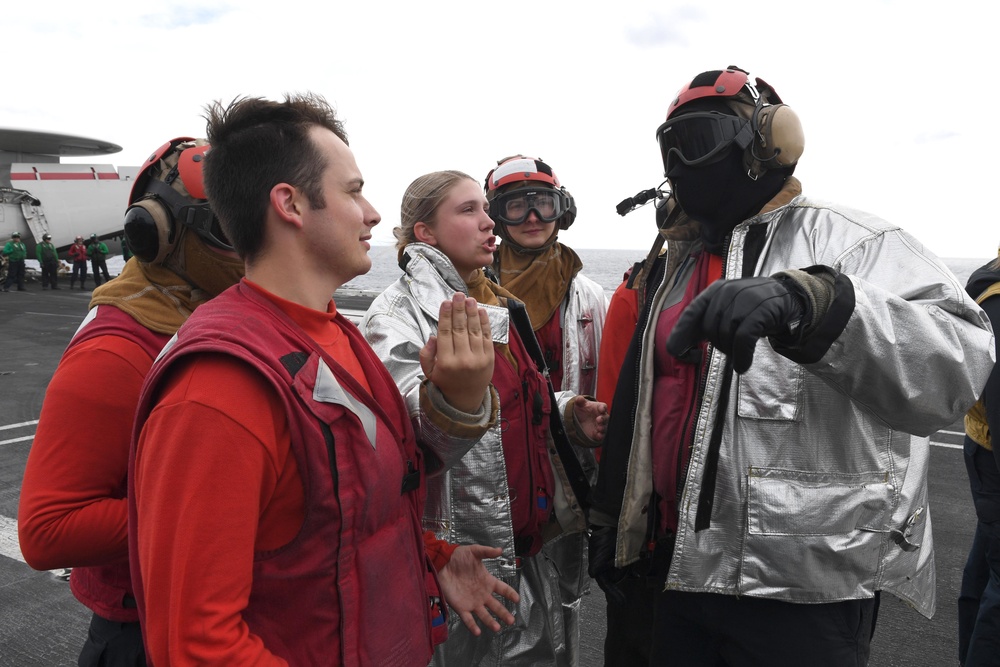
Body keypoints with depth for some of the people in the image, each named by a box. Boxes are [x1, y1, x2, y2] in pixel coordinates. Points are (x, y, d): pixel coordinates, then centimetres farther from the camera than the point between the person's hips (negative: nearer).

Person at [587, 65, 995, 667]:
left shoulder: (849, 243, -8)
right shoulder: (677, 264, 13)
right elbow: (638, 403, 17)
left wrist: (804, 302, -42)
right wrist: (610, 518, 19)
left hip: (807, 590, -6)